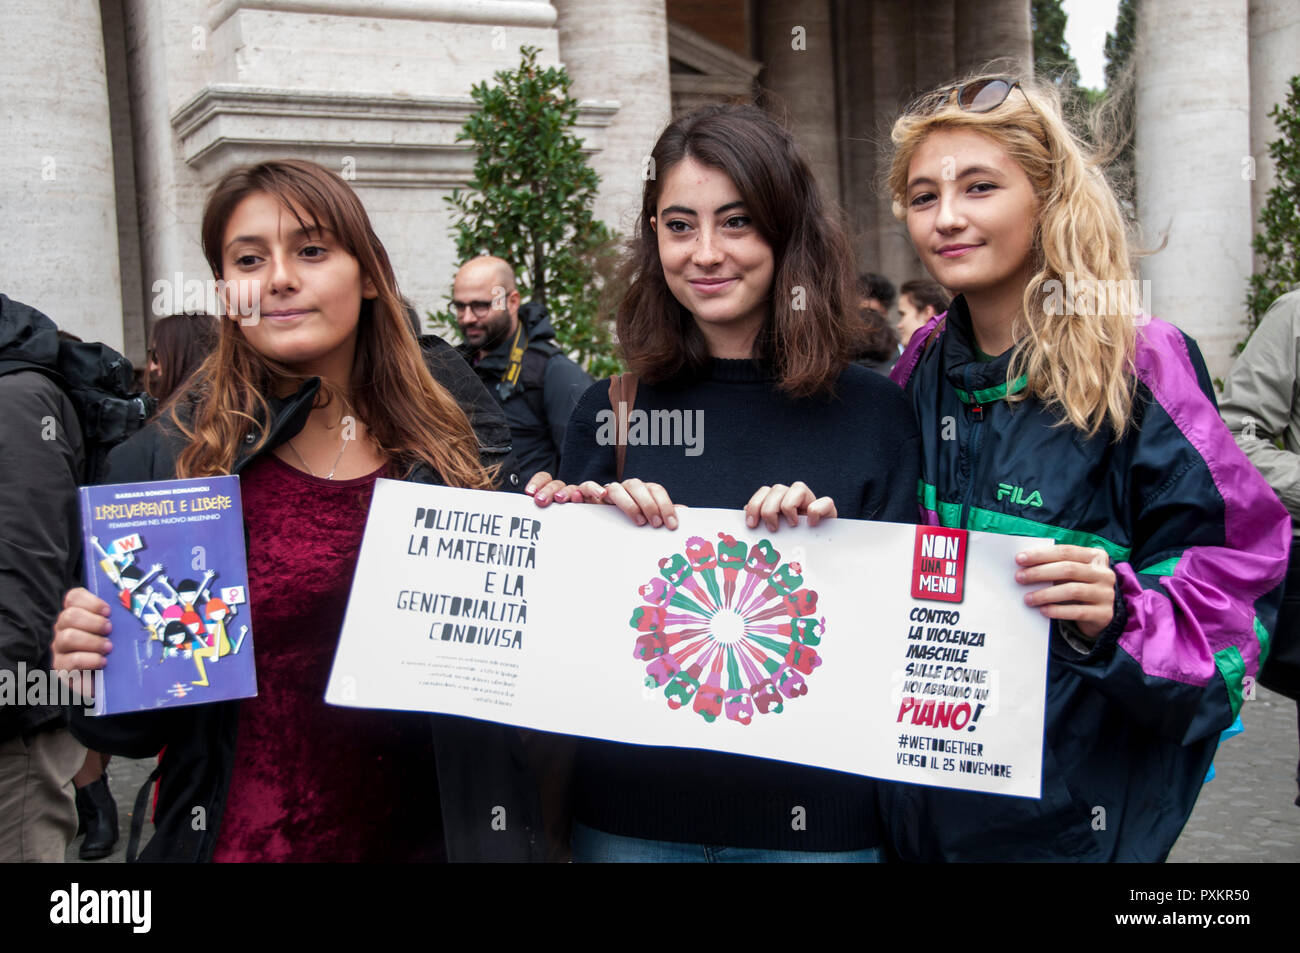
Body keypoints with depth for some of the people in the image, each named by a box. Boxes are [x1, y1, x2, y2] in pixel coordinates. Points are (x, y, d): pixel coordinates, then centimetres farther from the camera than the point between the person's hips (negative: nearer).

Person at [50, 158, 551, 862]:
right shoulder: (161, 464, -7)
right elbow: (133, 730, 0)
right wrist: (92, 671, -21)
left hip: (425, 832, 1)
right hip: (245, 837, -1)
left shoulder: (458, 435, -5)